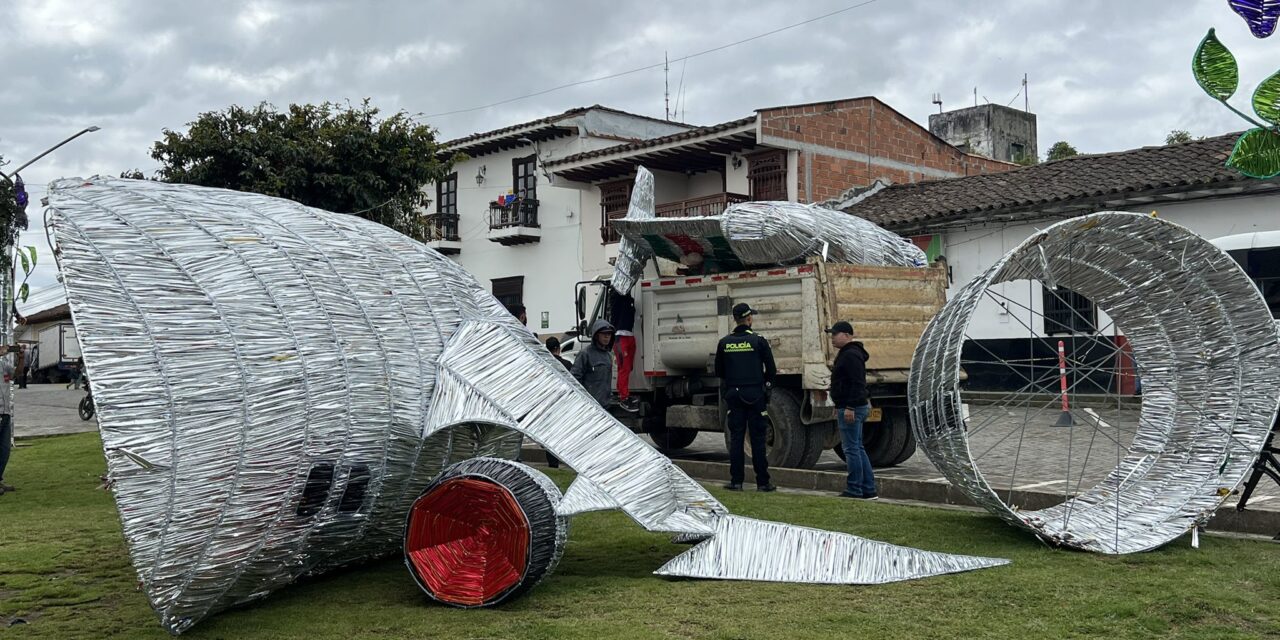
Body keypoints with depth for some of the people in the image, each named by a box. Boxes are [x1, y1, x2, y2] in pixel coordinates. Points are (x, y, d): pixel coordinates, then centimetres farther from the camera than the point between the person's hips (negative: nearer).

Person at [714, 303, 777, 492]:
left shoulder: (724, 343, 3)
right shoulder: (758, 341, -6)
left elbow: (719, 372, 9)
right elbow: (771, 370, -2)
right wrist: (765, 383, 16)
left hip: (733, 393, 3)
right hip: (755, 394, -2)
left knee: (736, 437, 6)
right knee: (757, 437, 1)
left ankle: (736, 481, 6)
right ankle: (762, 482, 3)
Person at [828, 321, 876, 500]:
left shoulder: (851, 355, -15)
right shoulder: (845, 354, 18)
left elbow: (857, 383, -23)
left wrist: (849, 407, -26)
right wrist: (839, 405, 25)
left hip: (851, 409, -11)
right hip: (850, 408, 11)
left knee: (851, 449, -7)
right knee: (857, 448, 13)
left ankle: (854, 490, -3)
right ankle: (868, 490, 16)